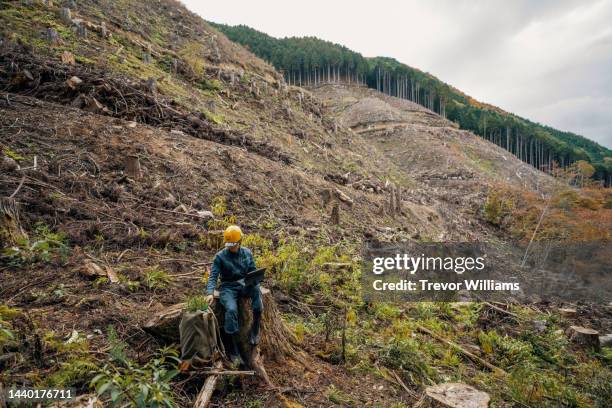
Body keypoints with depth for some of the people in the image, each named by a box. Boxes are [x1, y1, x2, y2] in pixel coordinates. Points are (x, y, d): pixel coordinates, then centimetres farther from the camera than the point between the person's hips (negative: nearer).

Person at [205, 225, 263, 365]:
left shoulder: (247, 253, 6)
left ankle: (255, 328, -20)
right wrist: (210, 293, -28)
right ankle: (233, 348, -17)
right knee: (231, 309, -31)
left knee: (256, 289, -33)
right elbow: (213, 276, -11)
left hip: (244, 284, 2)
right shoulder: (220, 256, -4)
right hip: (228, 287, -2)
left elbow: (253, 272, 8)